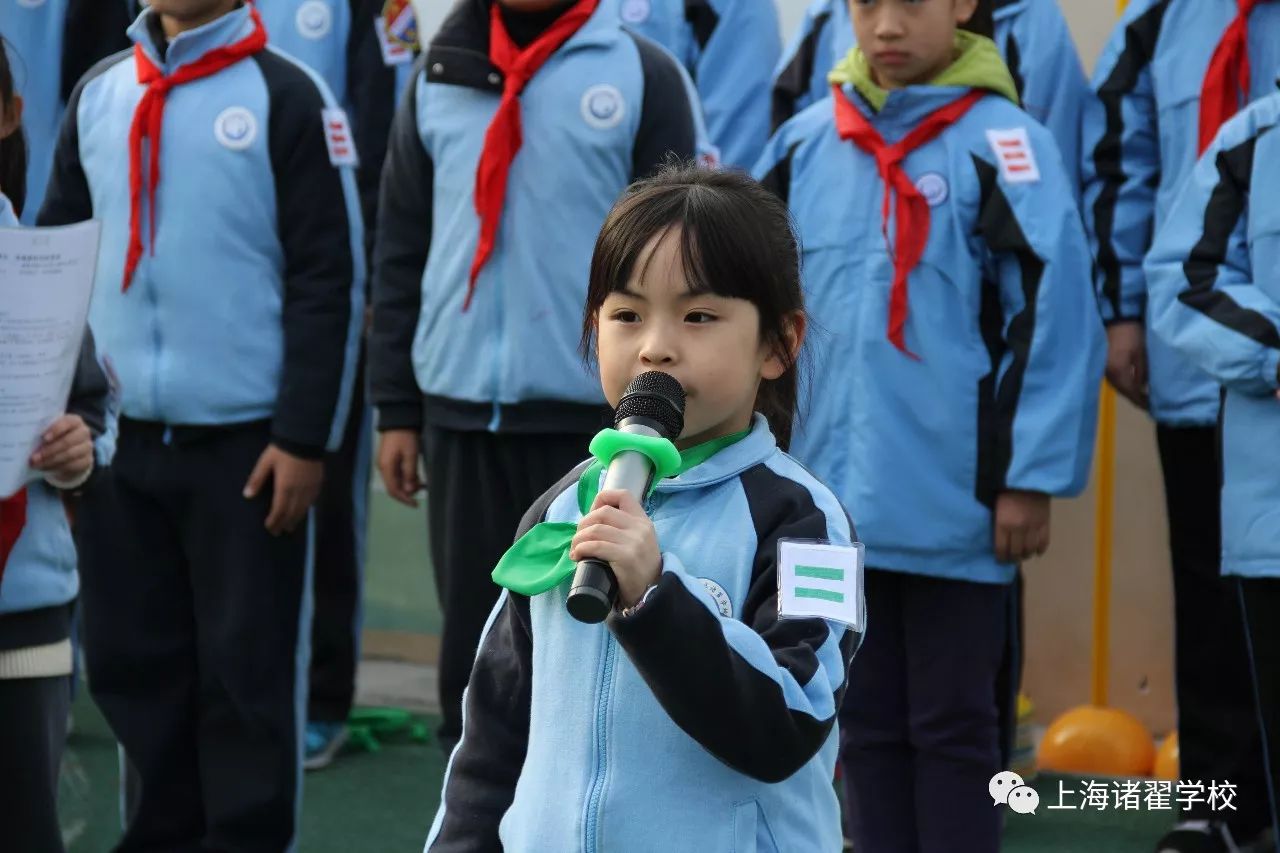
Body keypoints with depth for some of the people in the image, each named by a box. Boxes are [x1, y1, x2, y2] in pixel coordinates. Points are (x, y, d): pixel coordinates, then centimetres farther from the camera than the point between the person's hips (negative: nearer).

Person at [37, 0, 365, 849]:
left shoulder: (287, 97, -4)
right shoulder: (99, 94, 11)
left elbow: (329, 280, -7)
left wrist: (305, 437, -11)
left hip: (246, 442, -5)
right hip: (120, 438, 5)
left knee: (246, 672, 2)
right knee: (133, 666, 9)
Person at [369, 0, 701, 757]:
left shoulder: (643, 76, -2)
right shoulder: (442, 75, 10)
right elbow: (402, 251, 12)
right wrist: (397, 407, 8)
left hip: (594, 421, -3)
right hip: (460, 415, 4)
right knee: (474, 656, 9)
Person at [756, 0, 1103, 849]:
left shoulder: (1003, 143, -10)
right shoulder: (806, 143, 6)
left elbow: (1055, 313, -11)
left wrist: (1032, 478, -11)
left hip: (956, 501, -5)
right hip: (838, 495, 5)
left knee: (952, 723, 6)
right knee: (867, 720, 13)